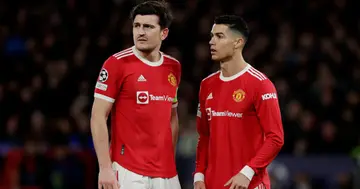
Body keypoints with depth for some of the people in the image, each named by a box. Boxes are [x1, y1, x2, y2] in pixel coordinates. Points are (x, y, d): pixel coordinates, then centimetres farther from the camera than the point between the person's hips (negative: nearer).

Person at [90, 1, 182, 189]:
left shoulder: (173, 67, 10)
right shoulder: (117, 63, -6)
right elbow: (98, 117, -8)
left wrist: (170, 161, 15)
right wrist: (105, 167, -14)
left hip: (167, 173, 5)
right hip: (128, 172, -5)